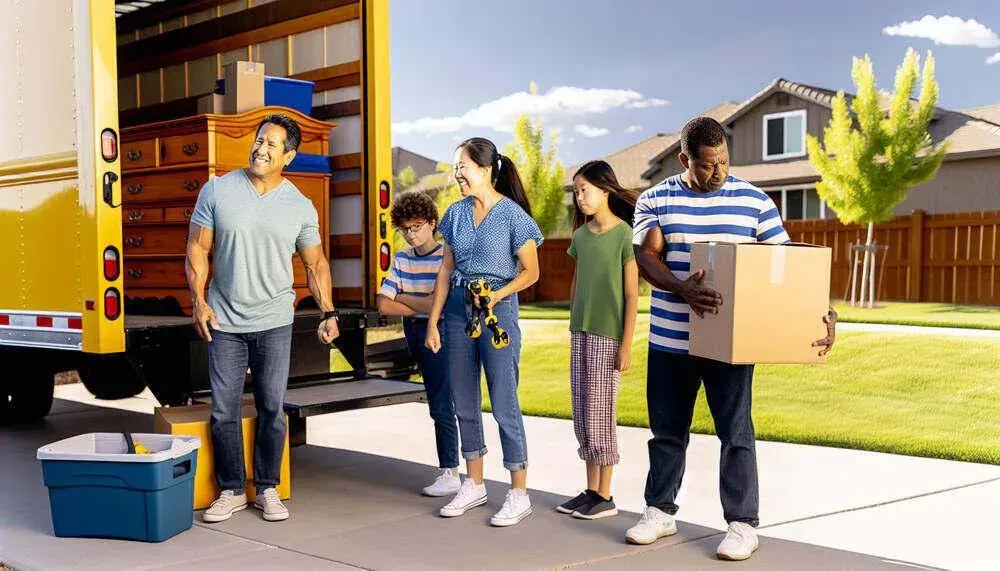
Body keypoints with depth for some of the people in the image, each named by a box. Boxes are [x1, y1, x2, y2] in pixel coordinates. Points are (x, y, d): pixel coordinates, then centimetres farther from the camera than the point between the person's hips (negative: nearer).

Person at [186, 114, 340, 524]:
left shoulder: (300, 208, 0)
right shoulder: (217, 191, -3)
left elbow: (316, 263, 7)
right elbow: (198, 248, 1)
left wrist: (329, 313, -1)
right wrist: (198, 300, -9)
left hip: (274, 323, 0)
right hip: (224, 322, 0)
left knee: (272, 409, 5)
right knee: (224, 411, 4)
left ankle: (267, 489, 19)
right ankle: (231, 490, 19)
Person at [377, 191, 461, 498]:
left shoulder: (446, 257, -10)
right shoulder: (402, 259, 8)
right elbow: (384, 305, 0)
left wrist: (402, 298, -5)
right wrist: (422, 307, -10)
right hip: (414, 334, 6)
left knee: (441, 405, -6)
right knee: (438, 402, 12)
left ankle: (450, 473, 1)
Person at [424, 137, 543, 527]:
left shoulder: (512, 215, -8)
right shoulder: (456, 213, 8)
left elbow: (530, 272, -5)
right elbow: (446, 270, 10)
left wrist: (497, 295, -20)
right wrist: (433, 321, 7)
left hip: (497, 309, -6)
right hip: (457, 308, 6)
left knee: (504, 403, -4)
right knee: (464, 401, 10)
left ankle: (519, 494, 5)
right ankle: (474, 485, 23)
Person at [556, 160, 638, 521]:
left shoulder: (624, 234, -9)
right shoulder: (581, 235, 9)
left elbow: (632, 295, -10)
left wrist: (626, 344, -12)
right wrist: (573, 327, 13)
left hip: (608, 336, -6)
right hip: (581, 333, 7)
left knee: (600, 412, -2)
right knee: (582, 412, 9)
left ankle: (605, 497, 10)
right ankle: (591, 490, 20)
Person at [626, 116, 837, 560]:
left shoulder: (754, 201, 0)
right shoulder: (656, 200, 0)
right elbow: (645, 256, -11)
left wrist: (821, 310, -15)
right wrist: (682, 289, -31)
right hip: (670, 339, 1)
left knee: (735, 431, 1)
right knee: (667, 429, 12)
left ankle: (743, 524, 12)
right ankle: (660, 511, 26)